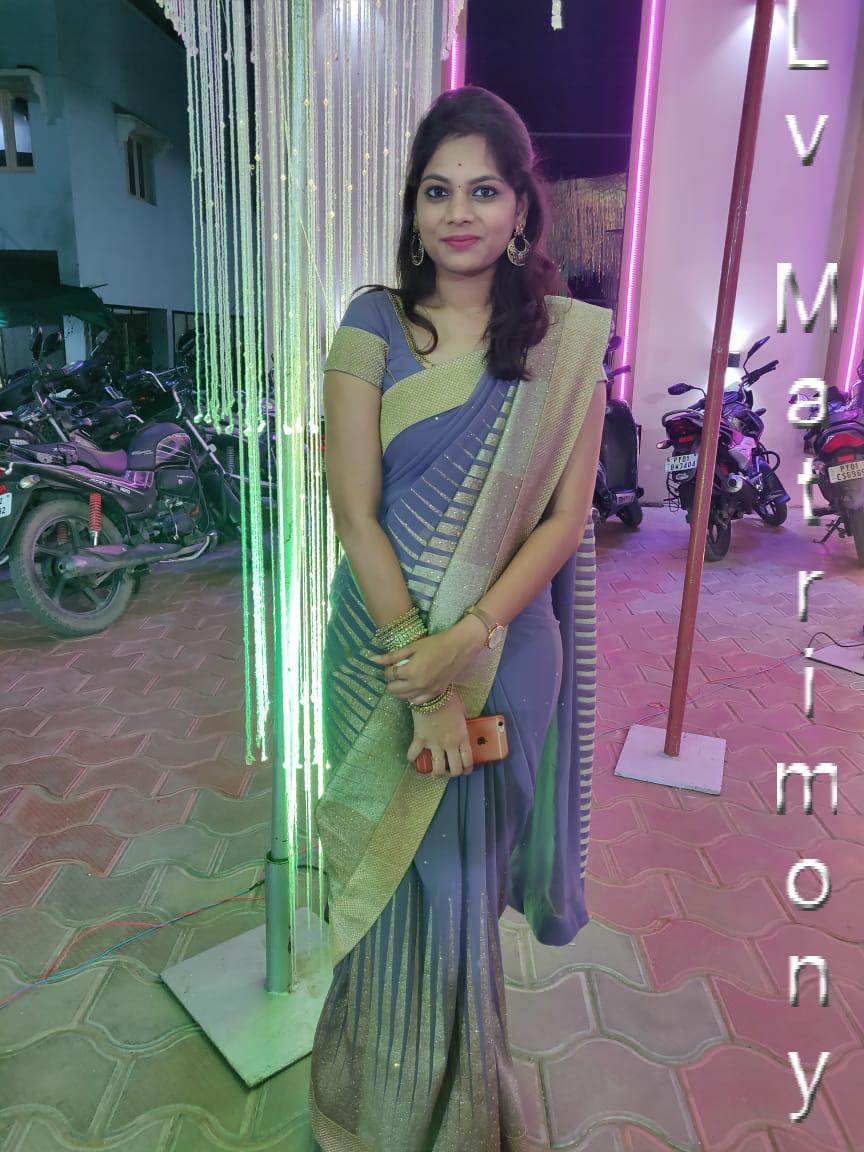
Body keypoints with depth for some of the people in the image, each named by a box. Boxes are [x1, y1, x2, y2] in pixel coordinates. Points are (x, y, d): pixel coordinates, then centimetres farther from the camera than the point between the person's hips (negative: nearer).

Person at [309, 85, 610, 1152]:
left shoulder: (568, 337, 0)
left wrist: (469, 639, -18)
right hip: (385, 641, 0)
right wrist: (420, 671, -16)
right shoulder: (373, 323, -3)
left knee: (464, 869, 16)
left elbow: (565, 514, -5)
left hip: (507, 647, 1)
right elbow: (354, 512, -9)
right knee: (400, 871, 14)